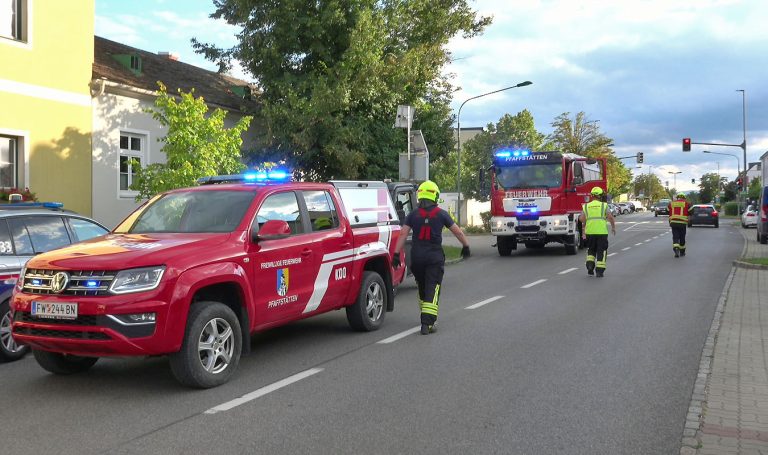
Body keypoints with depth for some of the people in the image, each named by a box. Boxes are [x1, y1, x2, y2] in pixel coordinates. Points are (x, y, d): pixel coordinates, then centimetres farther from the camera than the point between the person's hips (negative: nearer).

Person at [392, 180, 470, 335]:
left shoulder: (413, 215, 3)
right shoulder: (441, 214, 0)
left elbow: (403, 234, -4)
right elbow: (458, 232, 5)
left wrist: (396, 254, -3)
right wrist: (466, 246, 19)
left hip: (417, 256, 3)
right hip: (435, 257, -3)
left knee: (422, 287, 19)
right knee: (432, 289, -5)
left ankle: (427, 316, 34)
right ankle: (427, 323, -15)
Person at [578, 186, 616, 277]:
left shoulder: (586, 206, 9)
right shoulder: (604, 205, 3)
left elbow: (581, 218, -3)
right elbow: (610, 217, -9)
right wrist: (613, 227, 4)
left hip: (590, 232, 2)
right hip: (602, 231, -2)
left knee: (591, 250, 19)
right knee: (601, 251, 7)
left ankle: (590, 266, 2)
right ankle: (599, 270, 4)